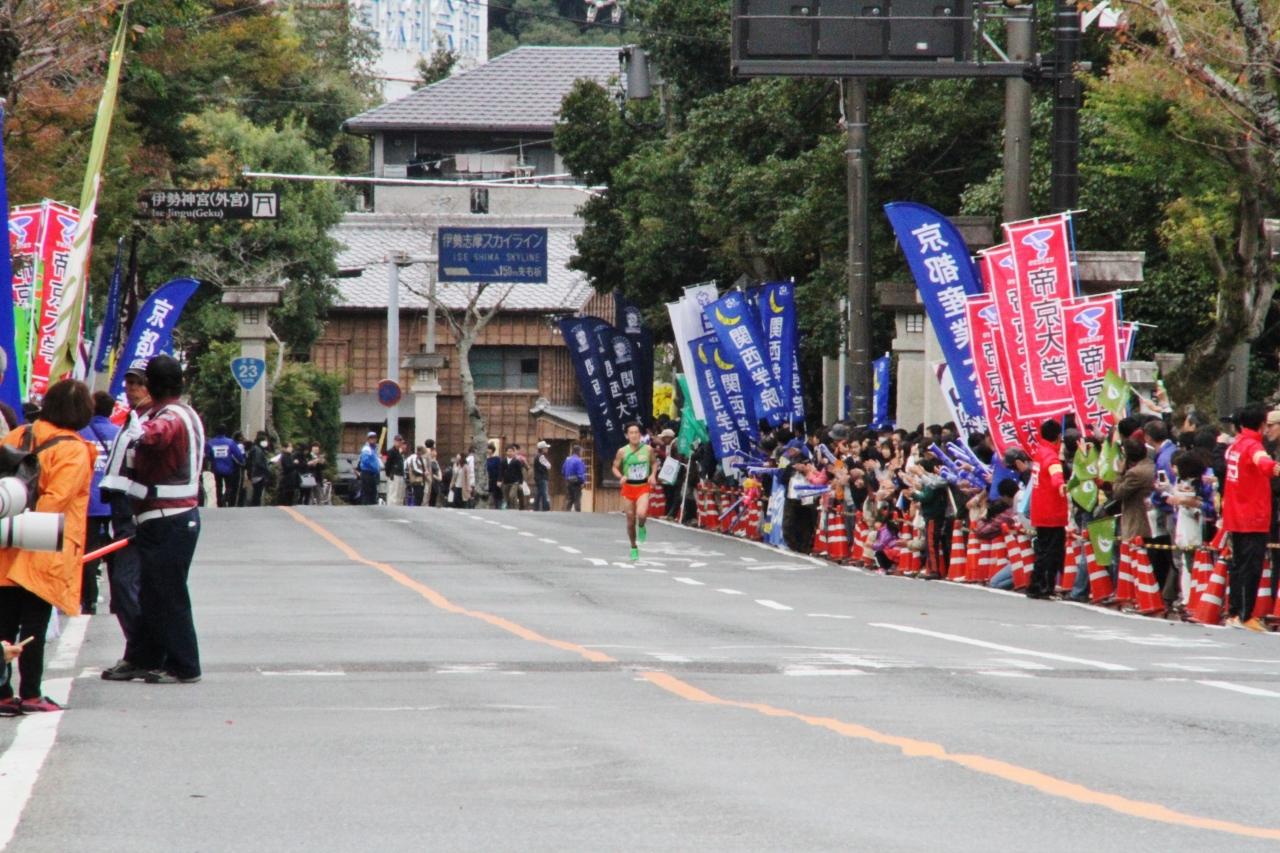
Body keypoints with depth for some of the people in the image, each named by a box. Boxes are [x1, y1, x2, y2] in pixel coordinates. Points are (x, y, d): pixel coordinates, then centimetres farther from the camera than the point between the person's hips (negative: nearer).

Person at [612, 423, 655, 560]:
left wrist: (653, 475, -4)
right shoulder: (622, 451, -5)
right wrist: (621, 476, -16)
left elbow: (654, 463, 14)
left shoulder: (648, 449, -3)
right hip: (628, 487, 1)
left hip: (643, 488, -1)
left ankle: (641, 528, 11)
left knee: (641, 514, -26)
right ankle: (634, 548, 25)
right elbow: (615, 468, 4)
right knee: (630, 519, 6)